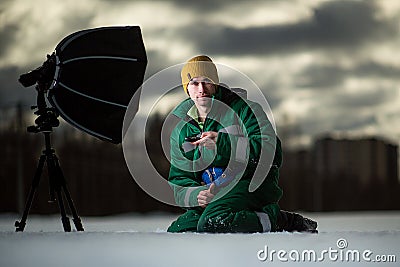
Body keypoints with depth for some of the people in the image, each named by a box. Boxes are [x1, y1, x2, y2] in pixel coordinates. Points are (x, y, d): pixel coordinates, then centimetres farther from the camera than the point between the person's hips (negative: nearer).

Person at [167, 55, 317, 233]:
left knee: (212, 223, -33)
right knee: (175, 231, -11)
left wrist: (223, 143, -25)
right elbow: (179, 181, 10)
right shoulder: (181, 131, 13)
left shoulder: (243, 110, -3)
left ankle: (277, 220, -14)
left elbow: (271, 149, -16)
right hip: (213, 193, 7)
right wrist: (196, 195, -14)